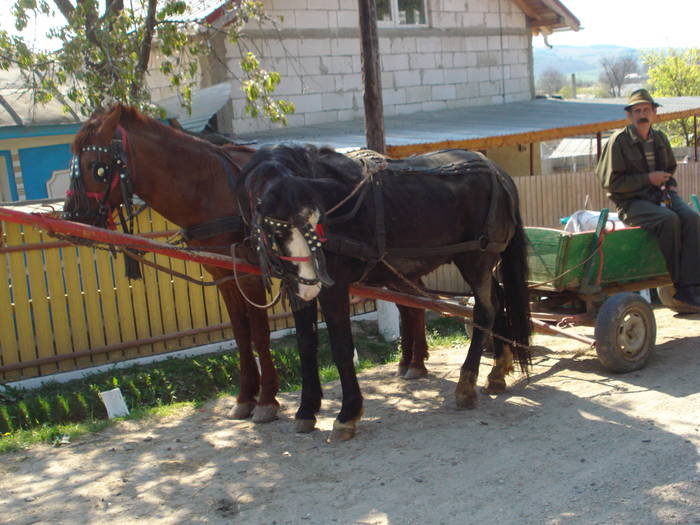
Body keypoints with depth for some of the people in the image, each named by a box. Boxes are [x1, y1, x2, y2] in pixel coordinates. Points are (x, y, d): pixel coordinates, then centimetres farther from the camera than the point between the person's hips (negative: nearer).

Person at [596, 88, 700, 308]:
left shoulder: (660, 138, 15)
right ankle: (675, 281, -17)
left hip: (661, 195, 6)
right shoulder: (619, 140, -4)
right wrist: (648, 179, -13)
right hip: (632, 202, -5)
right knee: (669, 219, -33)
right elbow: (611, 182, -10)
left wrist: (670, 183, 10)